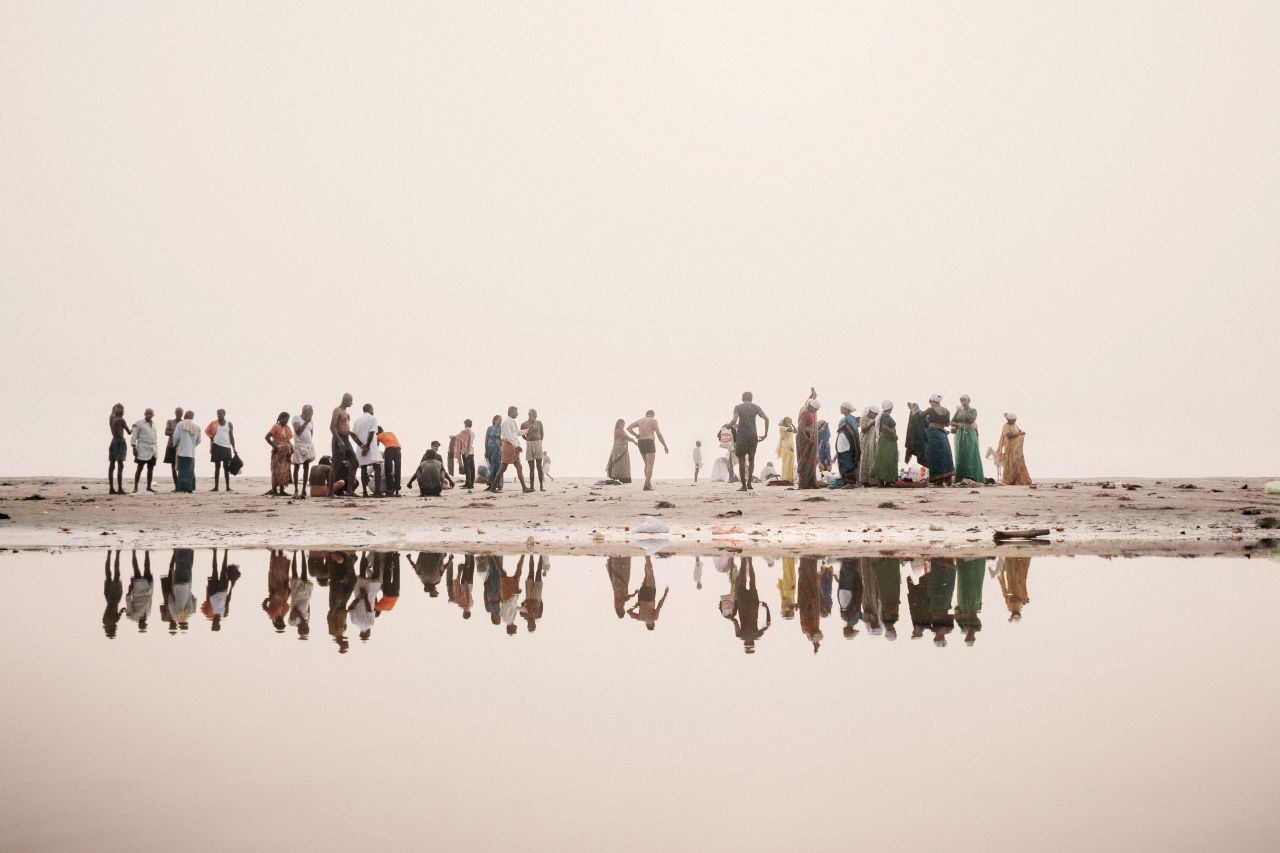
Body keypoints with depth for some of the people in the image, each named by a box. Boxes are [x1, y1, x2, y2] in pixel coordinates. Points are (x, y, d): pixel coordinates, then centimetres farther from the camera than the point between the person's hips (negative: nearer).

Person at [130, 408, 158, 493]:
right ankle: (135, 487, -4)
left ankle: (149, 487, 13)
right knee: (140, 468, -6)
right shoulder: (139, 424, -2)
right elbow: (134, 436, -6)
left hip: (152, 449, 6)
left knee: (150, 468, 6)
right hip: (143, 449, -6)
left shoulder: (153, 425, 16)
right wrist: (134, 447, -13)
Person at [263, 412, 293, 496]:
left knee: (284, 471, 6)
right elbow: (267, 437, -15)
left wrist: (291, 447, 3)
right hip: (278, 452, -7)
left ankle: (281, 491, 10)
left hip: (286, 453, 7)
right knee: (276, 471, -7)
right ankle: (274, 490, -4)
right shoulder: (276, 426, -8)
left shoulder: (287, 427, 14)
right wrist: (274, 446, -16)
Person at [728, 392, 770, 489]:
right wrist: (765, 434, 1)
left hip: (741, 435, -2)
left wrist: (729, 426, 4)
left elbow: (734, 420, -16)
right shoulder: (755, 407, 6)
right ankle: (749, 482, 3)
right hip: (753, 435, 2)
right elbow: (766, 419, -5)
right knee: (751, 458, 17)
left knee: (741, 460, 5)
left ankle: (744, 485, 1)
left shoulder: (738, 407, 0)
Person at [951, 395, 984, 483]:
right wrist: (958, 425, -7)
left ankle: (972, 478, -9)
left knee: (971, 455, -8)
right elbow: (952, 422, 11)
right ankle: (961, 478, 1)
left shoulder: (973, 410, 0)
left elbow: (972, 420, -18)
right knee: (961, 456, 0)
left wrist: (966, 410, -19)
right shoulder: (959, 411, 12)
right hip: (960, 435, 4)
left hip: (970, 435, -4)